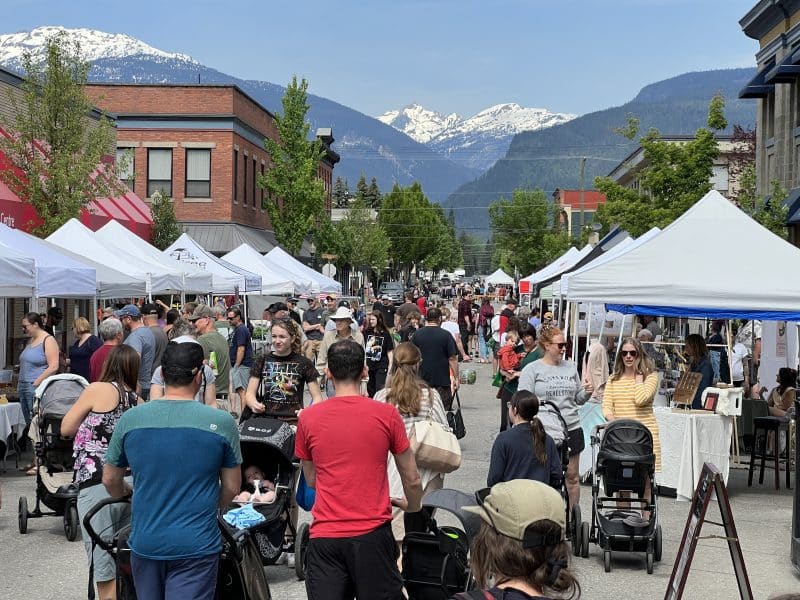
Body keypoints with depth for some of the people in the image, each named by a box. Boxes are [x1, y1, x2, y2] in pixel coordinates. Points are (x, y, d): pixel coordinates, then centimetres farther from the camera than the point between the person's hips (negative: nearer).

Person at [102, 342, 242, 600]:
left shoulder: (130, 419, -3)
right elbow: (231, 488, 0)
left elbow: (110, 480, 9)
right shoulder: (221, 423, -10)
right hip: (196, 545, -3)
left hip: (144, 542, 4)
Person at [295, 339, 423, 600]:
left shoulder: (308, 418, 0)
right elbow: (412, 480, 3)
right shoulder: (386, 414, -5)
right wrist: (412, 506, 24)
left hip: (324, 536, 1)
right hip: (372, 533, -1)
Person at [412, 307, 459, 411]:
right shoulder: (446, 335, -8)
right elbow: (452, 358, -9)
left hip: (422, 379, 3)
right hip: (442, 379, -3)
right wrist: (456, 378, -2)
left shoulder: (417, 334, 1)